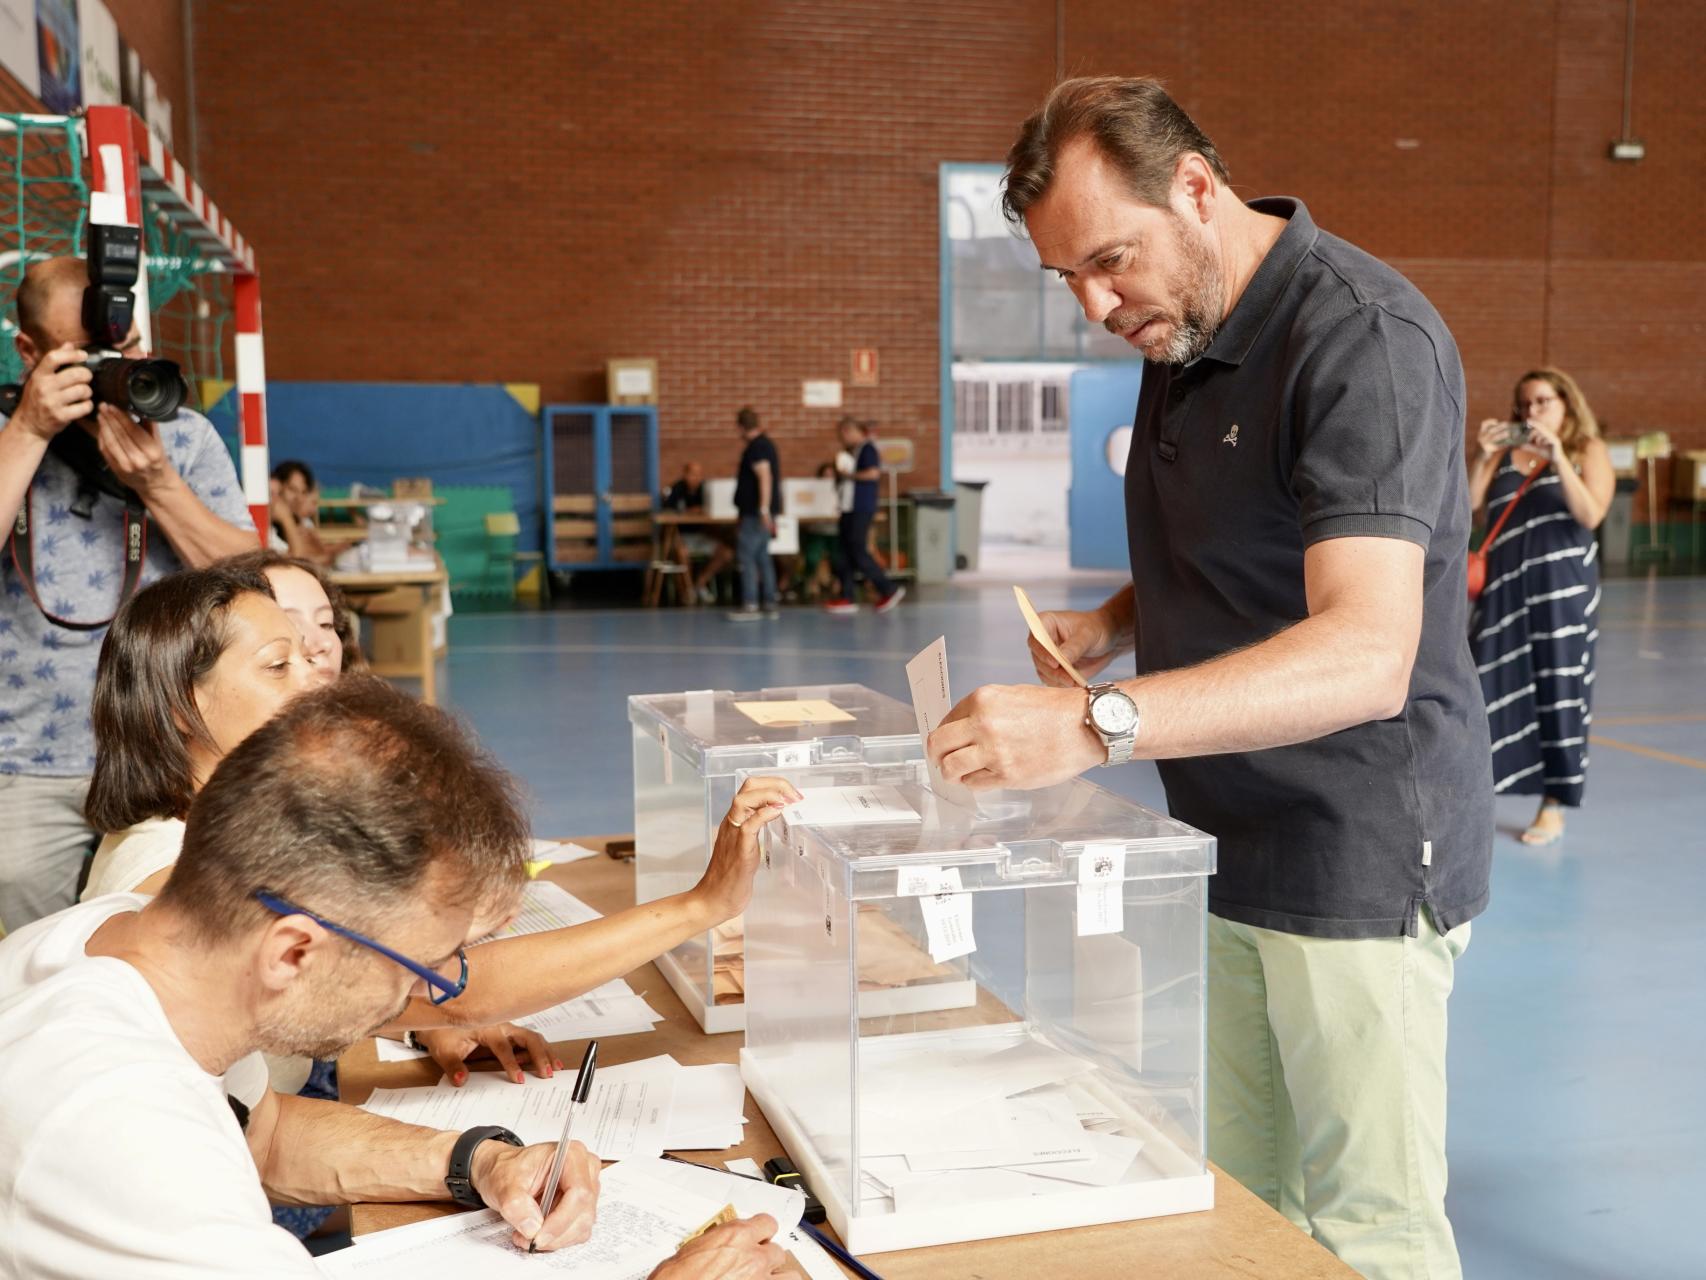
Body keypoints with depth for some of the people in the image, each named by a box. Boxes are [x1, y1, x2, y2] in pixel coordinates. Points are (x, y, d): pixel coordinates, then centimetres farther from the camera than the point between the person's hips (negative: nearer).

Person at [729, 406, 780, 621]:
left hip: (755, 513, -10)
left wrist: (764, 509, -28)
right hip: (762, 512, 10)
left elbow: (765, 477, -24)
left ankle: (750, 605, -11)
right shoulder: (767, 444, 16)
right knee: (762, 557, 13)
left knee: (746, 557, -8)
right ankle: (769, 604, 14)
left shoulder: (756, 447, -14)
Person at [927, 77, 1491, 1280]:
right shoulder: (1180, 335, 8)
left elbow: (1366, 657, -32)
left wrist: (1099, 723, -42)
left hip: (1358, 863, -8)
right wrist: (1119, 622, 3)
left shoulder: (1364, 339, -20)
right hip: (1226, 851, 8)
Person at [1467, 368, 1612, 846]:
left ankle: (1554, 806, 10)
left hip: (1562, 586, -2)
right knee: (1488, 685, 0)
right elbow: (1467, 506, -2)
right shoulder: (1505, 454, 10)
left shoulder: (1588, 450, 4)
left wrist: (1557, 456, -18)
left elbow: (1590, 514, -12)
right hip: (1505, 586, 2)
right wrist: (1484, 455, -13)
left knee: (1558, 690, 1)